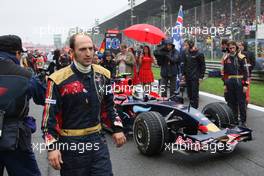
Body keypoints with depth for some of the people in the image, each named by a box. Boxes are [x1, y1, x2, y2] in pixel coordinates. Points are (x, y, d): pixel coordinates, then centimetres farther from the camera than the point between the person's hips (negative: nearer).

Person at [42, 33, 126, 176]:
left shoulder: (103, 74, 2)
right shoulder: (59, 79, -13)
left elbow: (110, 104, 13)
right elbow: (49, 116, -11)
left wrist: (117, 128, 10)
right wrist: (52, 147, -14)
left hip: (97, 139, 4)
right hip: (71, 143, -4)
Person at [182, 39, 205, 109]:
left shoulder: (199, 54, -9)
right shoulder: (186, 53, 7)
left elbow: (203, 66, -5)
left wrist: (201, 76, -8)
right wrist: (184, 74, 11)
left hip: (195, 77, -6)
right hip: (187, 76, 6)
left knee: (194, 93, -2)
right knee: (189, 92, 12)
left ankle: (195, 107, 7)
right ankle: (191, 106, 25)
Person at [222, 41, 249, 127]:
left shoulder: (241, 57, -5)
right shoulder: (226, 58, 9)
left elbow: (246, 71, -6)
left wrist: (245, 84, -11)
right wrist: (225, 84, 12)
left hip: (239, 83, -4)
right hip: (230, 83, 4)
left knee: (241, 103, 1)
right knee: (231, 103, 10)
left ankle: (243, 121, 11)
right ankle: (234, 120, 22)